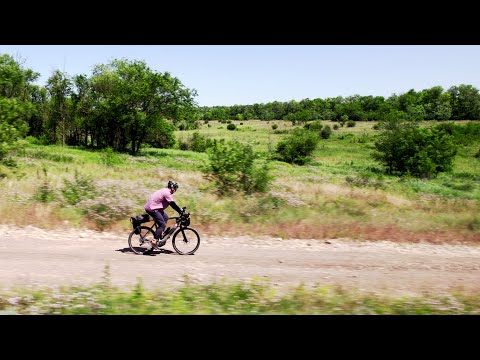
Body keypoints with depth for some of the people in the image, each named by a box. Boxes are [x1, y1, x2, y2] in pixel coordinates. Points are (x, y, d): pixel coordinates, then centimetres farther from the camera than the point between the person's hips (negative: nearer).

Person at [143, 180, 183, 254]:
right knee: (162, 225, -11)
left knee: (165, 217, 13)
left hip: (152, 206, 10)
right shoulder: (167, 193, -15)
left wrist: (180, 210, 18)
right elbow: (173, 205, -18)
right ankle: (154, 241, -13)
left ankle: (160, 238, 13)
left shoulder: (165, 191, 16)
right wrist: (181, 212, -13)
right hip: (152, 208, -10)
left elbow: (172, 204, 21)